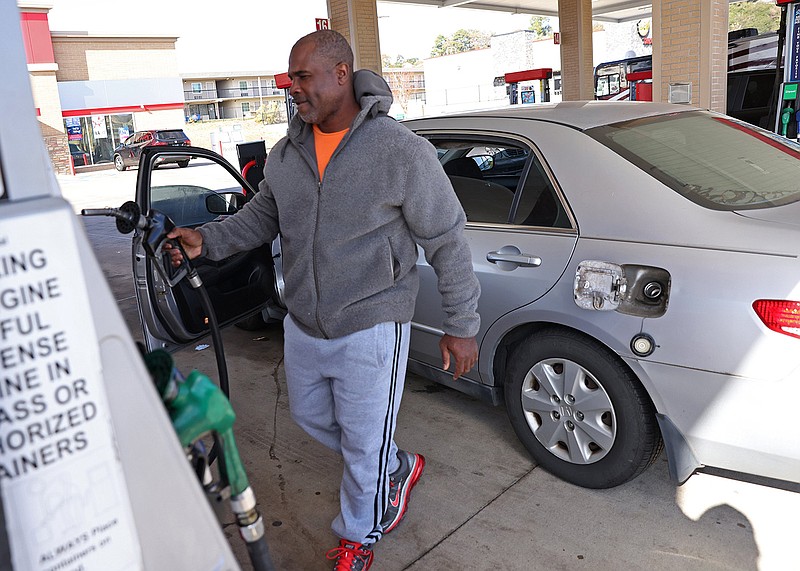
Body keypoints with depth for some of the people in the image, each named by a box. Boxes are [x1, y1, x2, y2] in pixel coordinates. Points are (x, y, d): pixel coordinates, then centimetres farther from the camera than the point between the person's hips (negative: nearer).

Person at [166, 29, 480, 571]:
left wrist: (462, 325, -8)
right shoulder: (286, 152, 1)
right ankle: (399, 468, 49)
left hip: (370, 331, -6)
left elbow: (447, 241, -11)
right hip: (303, 325, 7)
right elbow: (261, 216, 14)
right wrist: (207, 240, -5)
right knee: (311, 415, 25)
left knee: (364, 443, 9)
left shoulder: (401, 151, -17)